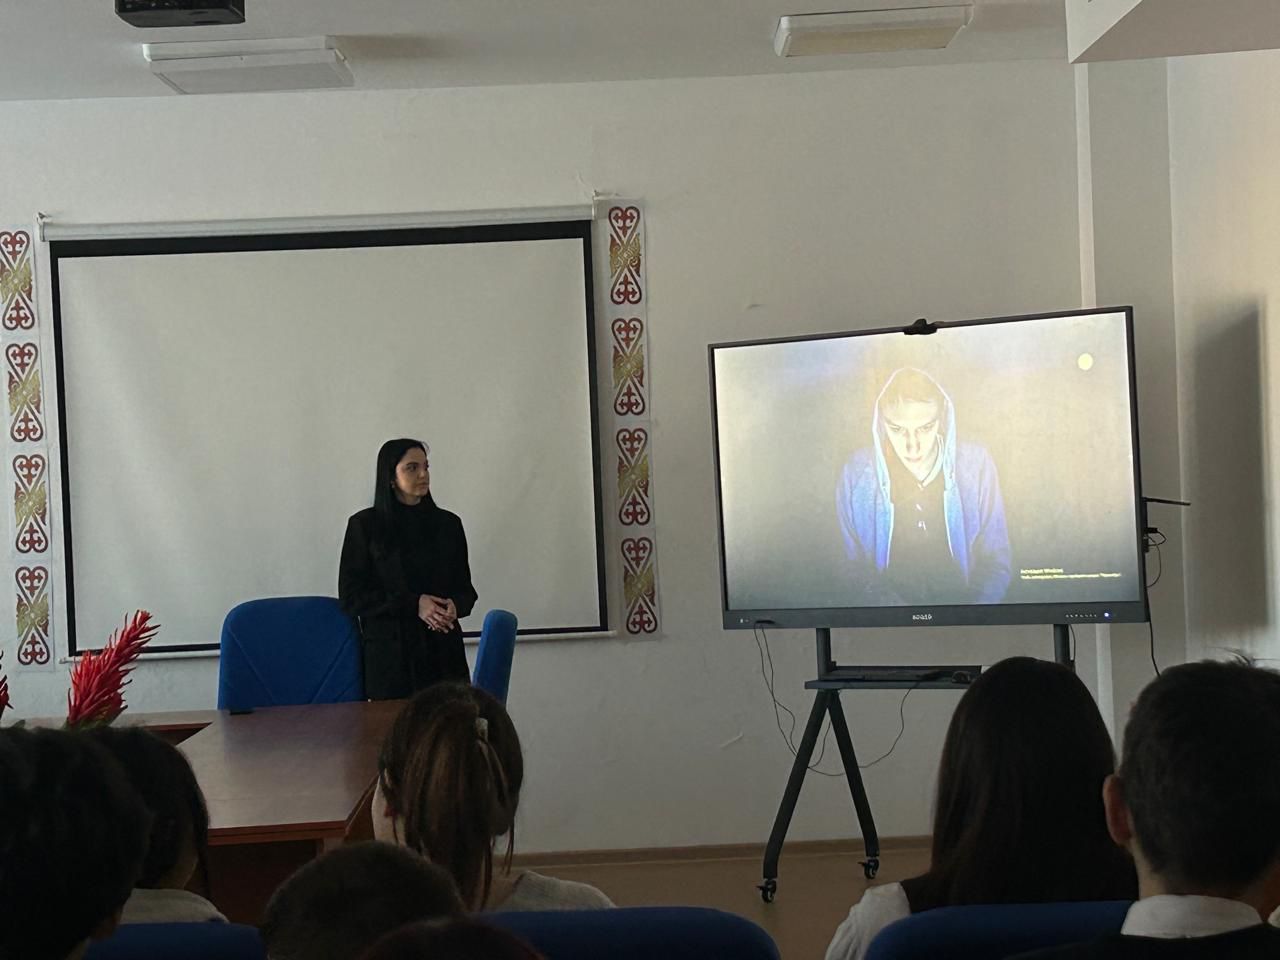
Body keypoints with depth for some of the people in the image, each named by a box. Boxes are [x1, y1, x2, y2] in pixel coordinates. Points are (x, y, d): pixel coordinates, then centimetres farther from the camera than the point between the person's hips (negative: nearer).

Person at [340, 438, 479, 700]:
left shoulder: (448, 523, 9)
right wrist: (413, 604, -12)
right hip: (388, 654, -2)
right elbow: (351, 595, -2)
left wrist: (455, 606, -9)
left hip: (443, 651, 2)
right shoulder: (364, 525, 1)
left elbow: (466, 588, 15)